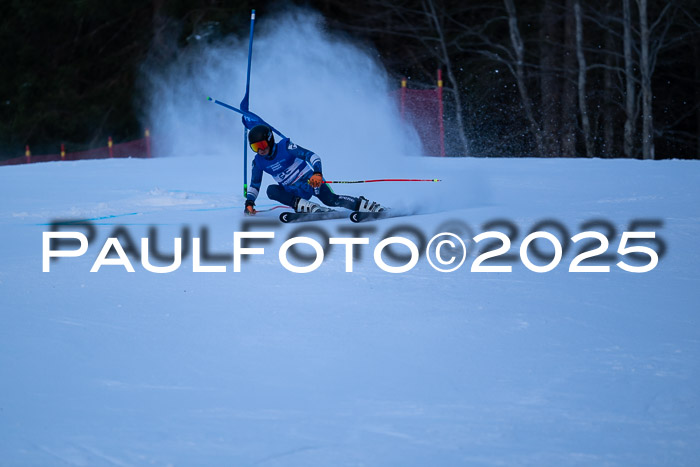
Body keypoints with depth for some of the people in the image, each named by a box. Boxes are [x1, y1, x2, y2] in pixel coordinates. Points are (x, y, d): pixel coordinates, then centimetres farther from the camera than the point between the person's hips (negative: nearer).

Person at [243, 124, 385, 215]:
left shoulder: (285, 147, -17)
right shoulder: (258, 162, -2)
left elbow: (311, 156, -24)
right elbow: (254, 185, 12)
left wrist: (317, 173, -42)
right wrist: (249, 202, -6)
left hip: (311, 180, -5)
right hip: (294, 192, 5)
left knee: (331, 200, -28)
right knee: (272, 191, -22)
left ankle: (375, 208, -20)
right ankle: (313, 208, -28)